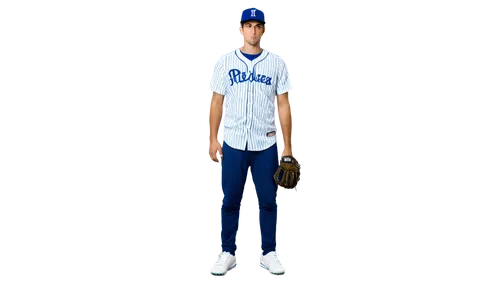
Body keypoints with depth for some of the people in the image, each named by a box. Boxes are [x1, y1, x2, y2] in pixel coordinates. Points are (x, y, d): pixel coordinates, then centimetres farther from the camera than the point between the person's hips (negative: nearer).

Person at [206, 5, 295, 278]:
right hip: (232, 143, 0)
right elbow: (216, 101, 4)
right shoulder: (225, 61, 5)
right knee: (229, 200, 4)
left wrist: (287, 145, -1)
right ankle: (228, 253, 16)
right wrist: (213, 139, -2)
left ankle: (269, 253, 16)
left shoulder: (277, 63, 4)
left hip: (267, 144, 0)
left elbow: (284, 105, 3)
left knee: (268, 200, 4)